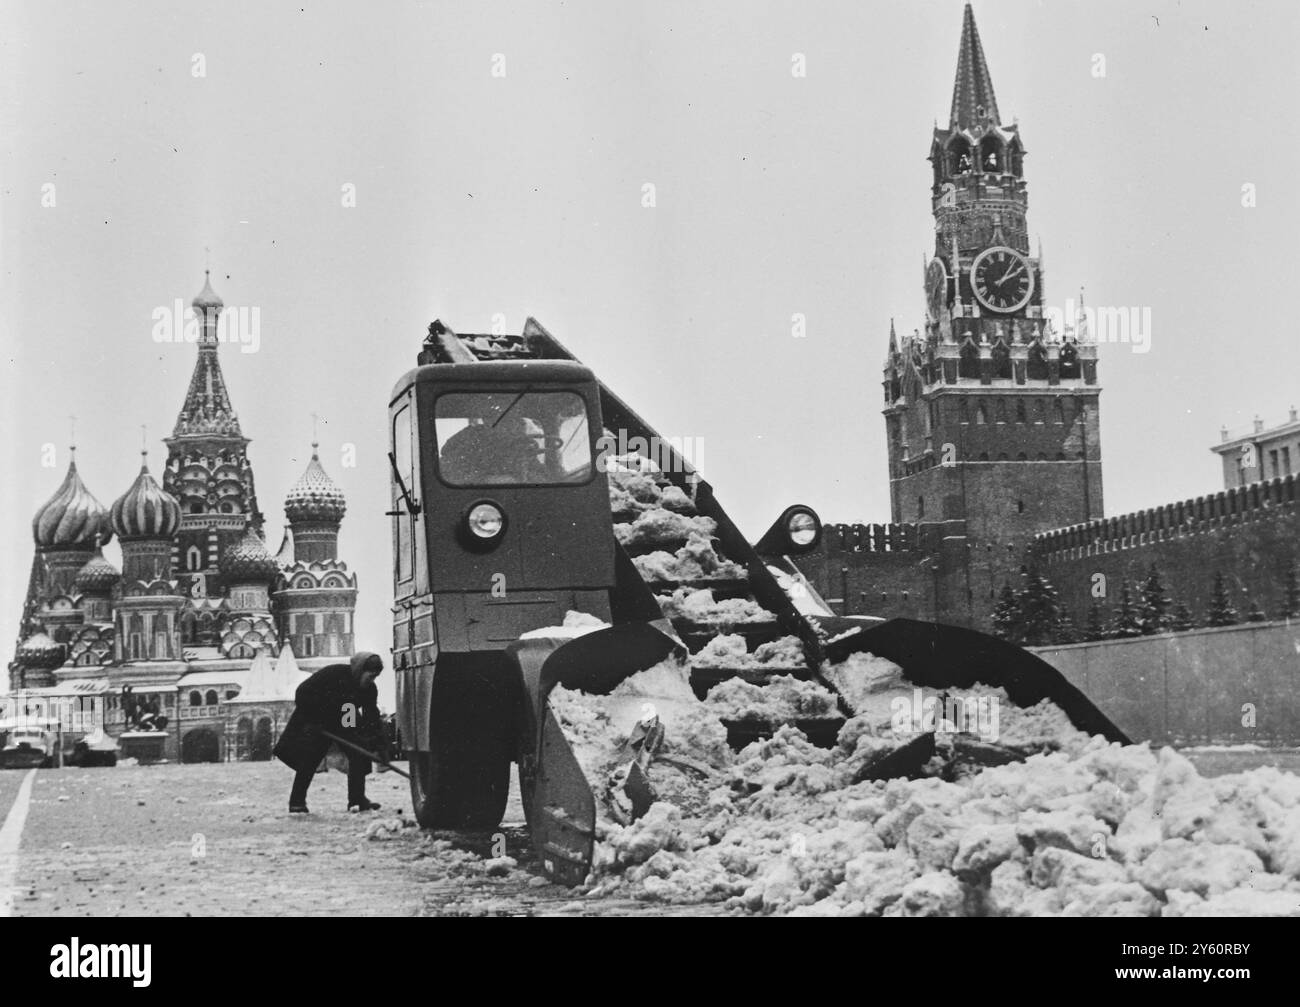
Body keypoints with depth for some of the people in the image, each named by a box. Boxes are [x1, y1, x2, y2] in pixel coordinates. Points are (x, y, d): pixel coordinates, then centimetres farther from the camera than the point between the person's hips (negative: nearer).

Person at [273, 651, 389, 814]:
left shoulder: (369, 689, -12)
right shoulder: (333, 674, -28)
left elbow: (372, 717, -9)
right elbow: (302, 694, -24)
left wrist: (379, 745, -17)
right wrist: (315, 720, -22)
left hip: (345, 724, 5)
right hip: (316, 722, -5)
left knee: (360, 753, -9)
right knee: (308, 759, -11)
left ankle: (357, 799, -2)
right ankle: (297, 802, -1)